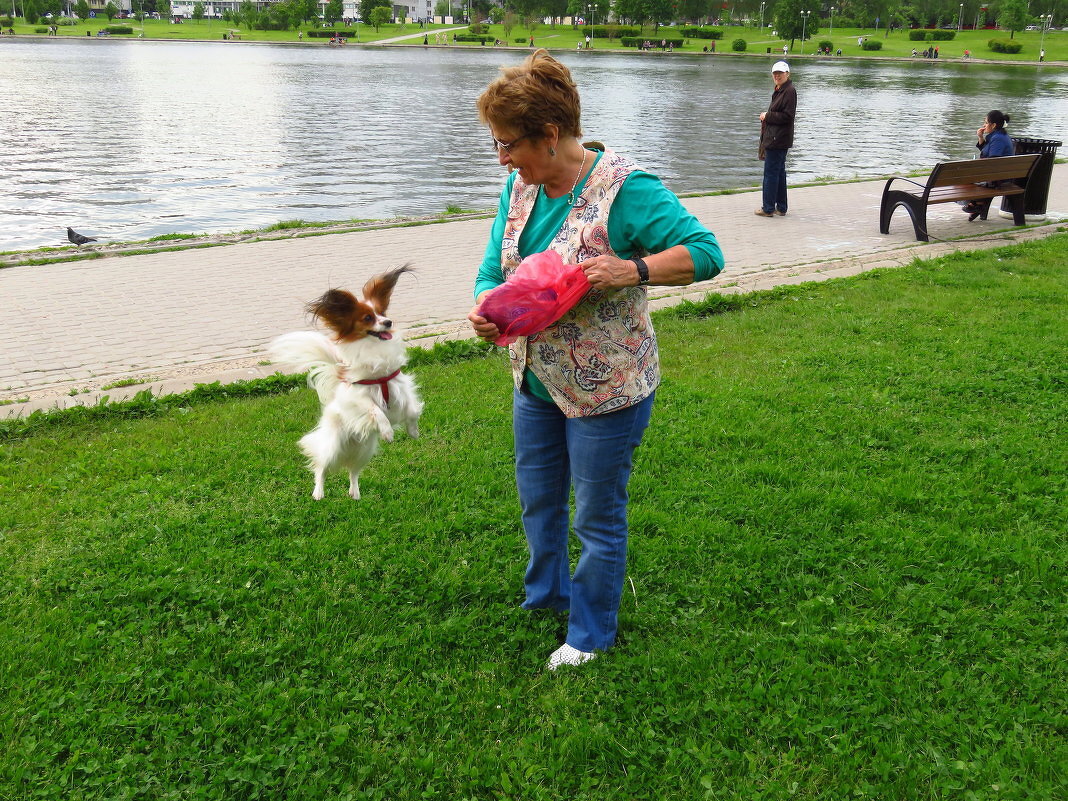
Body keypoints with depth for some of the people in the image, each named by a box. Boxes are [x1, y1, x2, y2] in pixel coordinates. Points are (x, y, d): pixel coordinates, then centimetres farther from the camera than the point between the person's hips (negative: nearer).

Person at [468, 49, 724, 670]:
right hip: (535, 381, 7)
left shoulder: (624, 188, -22)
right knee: (538, 501, 24)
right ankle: (546, 595, 50)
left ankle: (592, 632, 32)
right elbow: (497, 264, 4)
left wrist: (631, 270, -35)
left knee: (598, 515, 11)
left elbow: (705, 253, -22)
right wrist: (486, 305, -18)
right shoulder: (521, 186, 0)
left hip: (605, 391, -7)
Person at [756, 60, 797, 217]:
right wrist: (766, 117, 9)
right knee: (779, 172, 13)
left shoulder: (789, 91, -13)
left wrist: (767, 116, -13)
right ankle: (781, 208, 20)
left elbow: (788, 116, -20)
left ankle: (768, 208, -2)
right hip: (774, 138, 11)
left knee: (771, 173, -7)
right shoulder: (779, 91, 17)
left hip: (778, 140, -11)